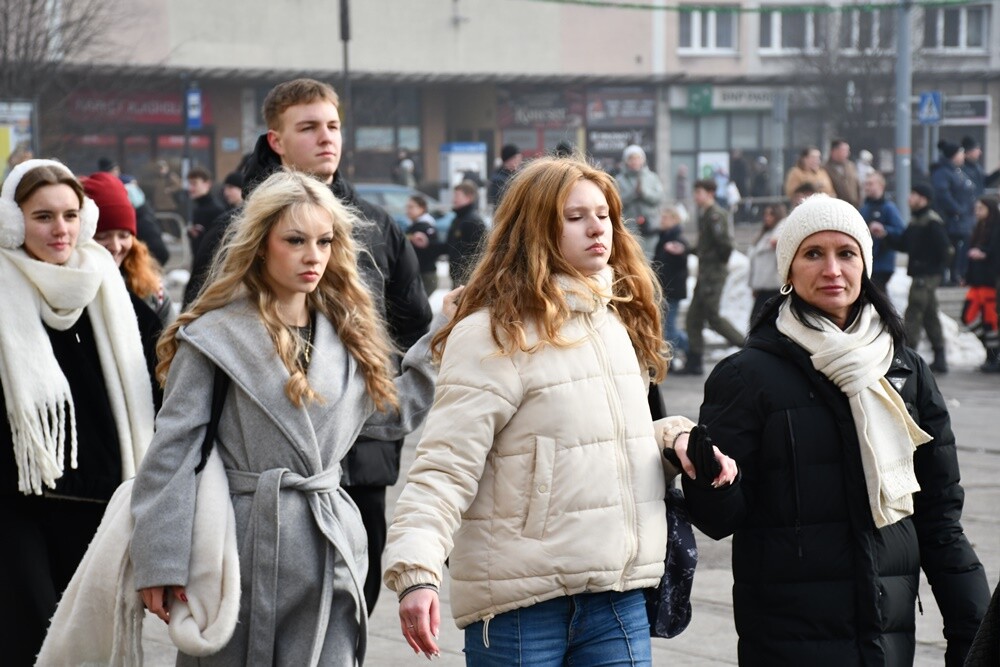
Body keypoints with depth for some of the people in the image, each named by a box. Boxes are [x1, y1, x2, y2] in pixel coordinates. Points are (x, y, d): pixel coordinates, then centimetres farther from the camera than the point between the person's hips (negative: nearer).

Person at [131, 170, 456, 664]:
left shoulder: (348, 336, 11)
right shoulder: (217, 336, -6)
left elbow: (394, 413, 21)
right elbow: (172, 453, -8)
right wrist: (160, 563, -13)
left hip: (328, 554, 4)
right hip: (240, 549, -4)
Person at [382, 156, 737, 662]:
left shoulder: (621, 321, 13)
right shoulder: (493, 336, -11)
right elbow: (445, 467, -16)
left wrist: (677, 438, 5)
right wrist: (417, 572, -29)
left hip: (620, 597, 6)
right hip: (522, 600, -6)